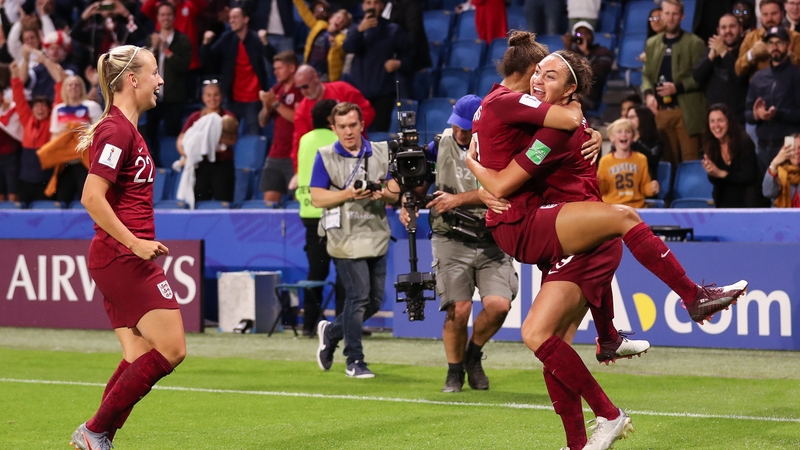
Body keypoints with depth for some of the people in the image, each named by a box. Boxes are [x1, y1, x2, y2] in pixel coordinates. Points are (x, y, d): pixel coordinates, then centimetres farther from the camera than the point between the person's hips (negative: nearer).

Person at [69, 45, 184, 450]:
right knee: (171, 350, -8)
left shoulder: (126, 129, 16)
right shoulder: (117, 130, -14)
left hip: (121, 259, 10)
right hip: (124, 259, -10)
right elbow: (92, 198, -21)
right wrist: (135, 243, -20)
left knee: (140, 357, 9)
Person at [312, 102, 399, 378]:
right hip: (345, 239, -5)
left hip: (376, 238, 5)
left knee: (375, 300, 7)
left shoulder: (381, 153, 10)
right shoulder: (326, 157, 1)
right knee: (358, 296, -11)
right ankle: (354, 361, -1)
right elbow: (317, 198, -4)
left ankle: (331, 332, 31)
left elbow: (396, 195, 11)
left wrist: (384, 194, -12)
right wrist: (348, 194, -18)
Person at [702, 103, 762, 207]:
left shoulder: (744, 142, -14)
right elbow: (714, 181, 1)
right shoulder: (710, 145, 0)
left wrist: (721, 173, -28)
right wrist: (711, 173, -24)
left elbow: (748, 176, -17)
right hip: (724, 202, 4)